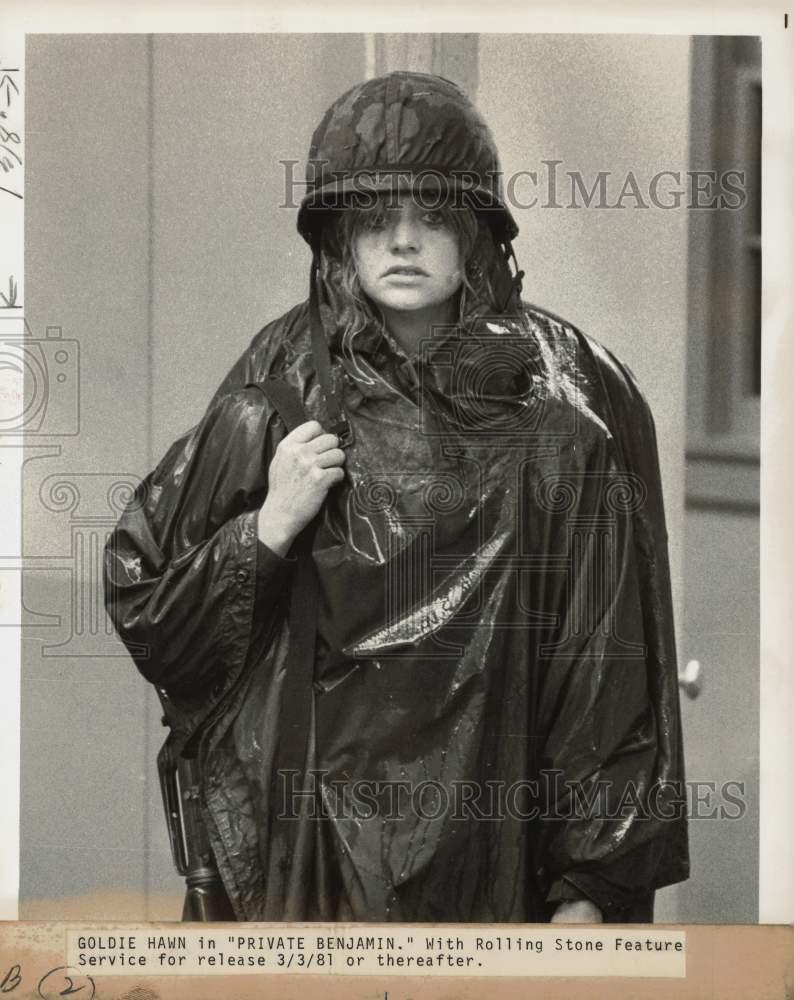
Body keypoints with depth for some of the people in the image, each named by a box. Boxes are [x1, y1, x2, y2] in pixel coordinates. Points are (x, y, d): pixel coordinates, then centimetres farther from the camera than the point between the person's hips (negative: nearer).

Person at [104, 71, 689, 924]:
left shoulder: (567, 400, -8)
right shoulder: (286, 383, -3)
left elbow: (614, 657, -7)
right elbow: (139, 591, 1)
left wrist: (596, 878, -8)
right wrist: (269, 527, -15)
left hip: (494, 819, -1)